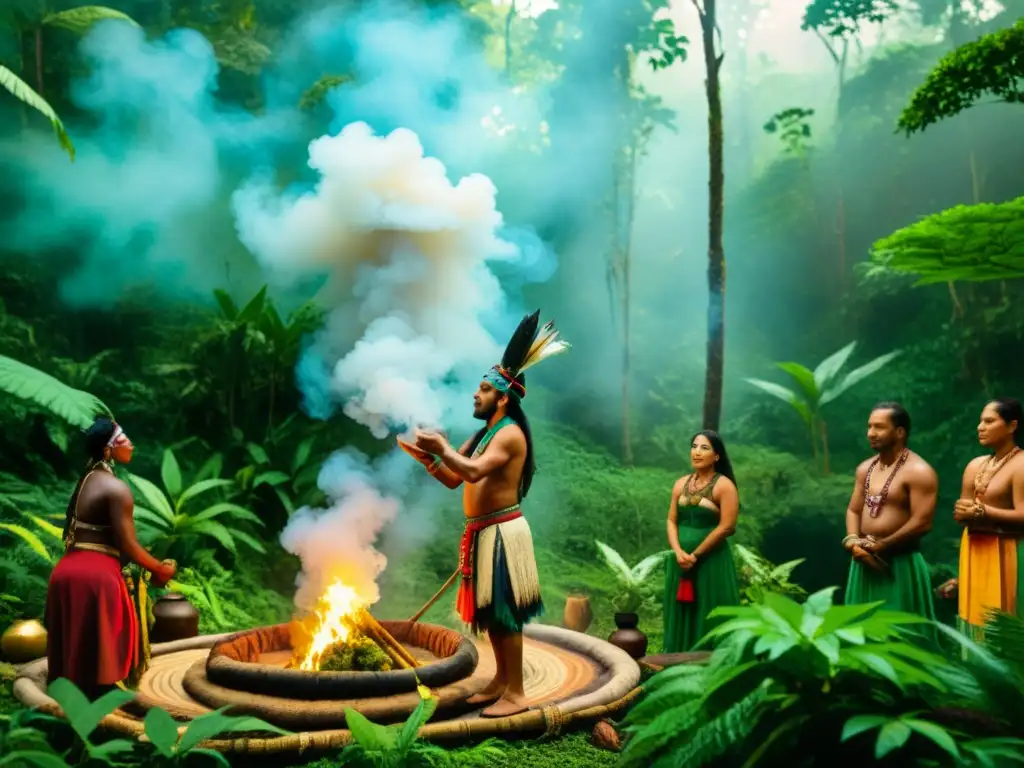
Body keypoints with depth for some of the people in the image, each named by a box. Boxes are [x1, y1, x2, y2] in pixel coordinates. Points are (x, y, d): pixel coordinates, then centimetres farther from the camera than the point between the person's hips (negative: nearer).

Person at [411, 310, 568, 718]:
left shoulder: (510, 434, -14)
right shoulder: (484, 435, 16)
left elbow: (473, 471, -28)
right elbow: (454, 479, 16)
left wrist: (442, 447, -16)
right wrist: (428, 457, 1)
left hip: (502, 532, -10)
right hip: (481, 532, 10)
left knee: (505, 612, -5)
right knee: (490, 612, 15)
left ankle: (516, 693, 1)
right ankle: (501, 680, 26)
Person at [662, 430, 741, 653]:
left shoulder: (724, 485, -8)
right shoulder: (681, 483, 9)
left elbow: (726, 527, -14)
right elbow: (672, 521, 7)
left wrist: (695, 555, -13)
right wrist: (679, 552, -10)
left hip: (711, 562, -5)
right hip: (681, 561, 6)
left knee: (708, 618, 0)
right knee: (680, 615, 10)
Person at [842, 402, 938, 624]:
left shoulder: (919, 472, -12)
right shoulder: (865, 468, 12)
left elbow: (922, 522, -19)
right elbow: (853, 510, 14)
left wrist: (880, 546, -14)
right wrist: (853, 541, -6)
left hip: (901, 564, -7)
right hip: (865, 562, 7)